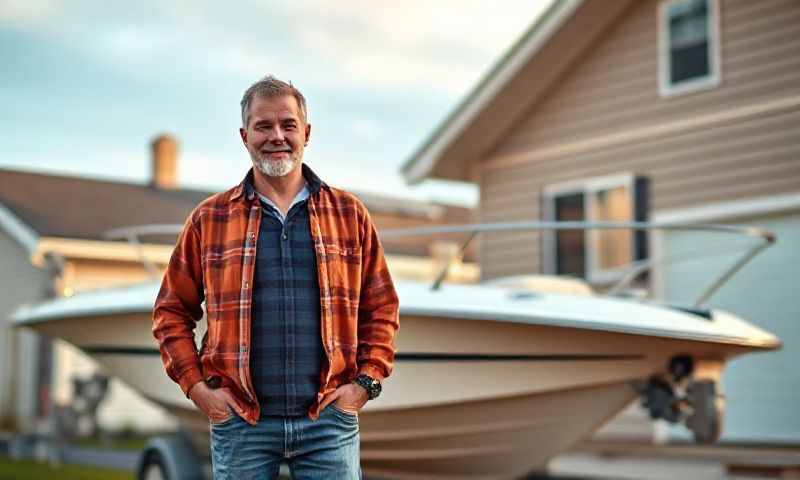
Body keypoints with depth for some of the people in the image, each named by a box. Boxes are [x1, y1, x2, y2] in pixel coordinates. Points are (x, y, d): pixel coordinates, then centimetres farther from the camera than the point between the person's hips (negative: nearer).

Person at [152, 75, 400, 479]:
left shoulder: (349, 214, 7)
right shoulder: (208, 219, 6)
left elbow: (381, 308, 11)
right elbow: (172, 312, 10)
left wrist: (366, 381, 0)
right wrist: (196, 387, 0)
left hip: (329, 419, 0)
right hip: (239, 420, 0)